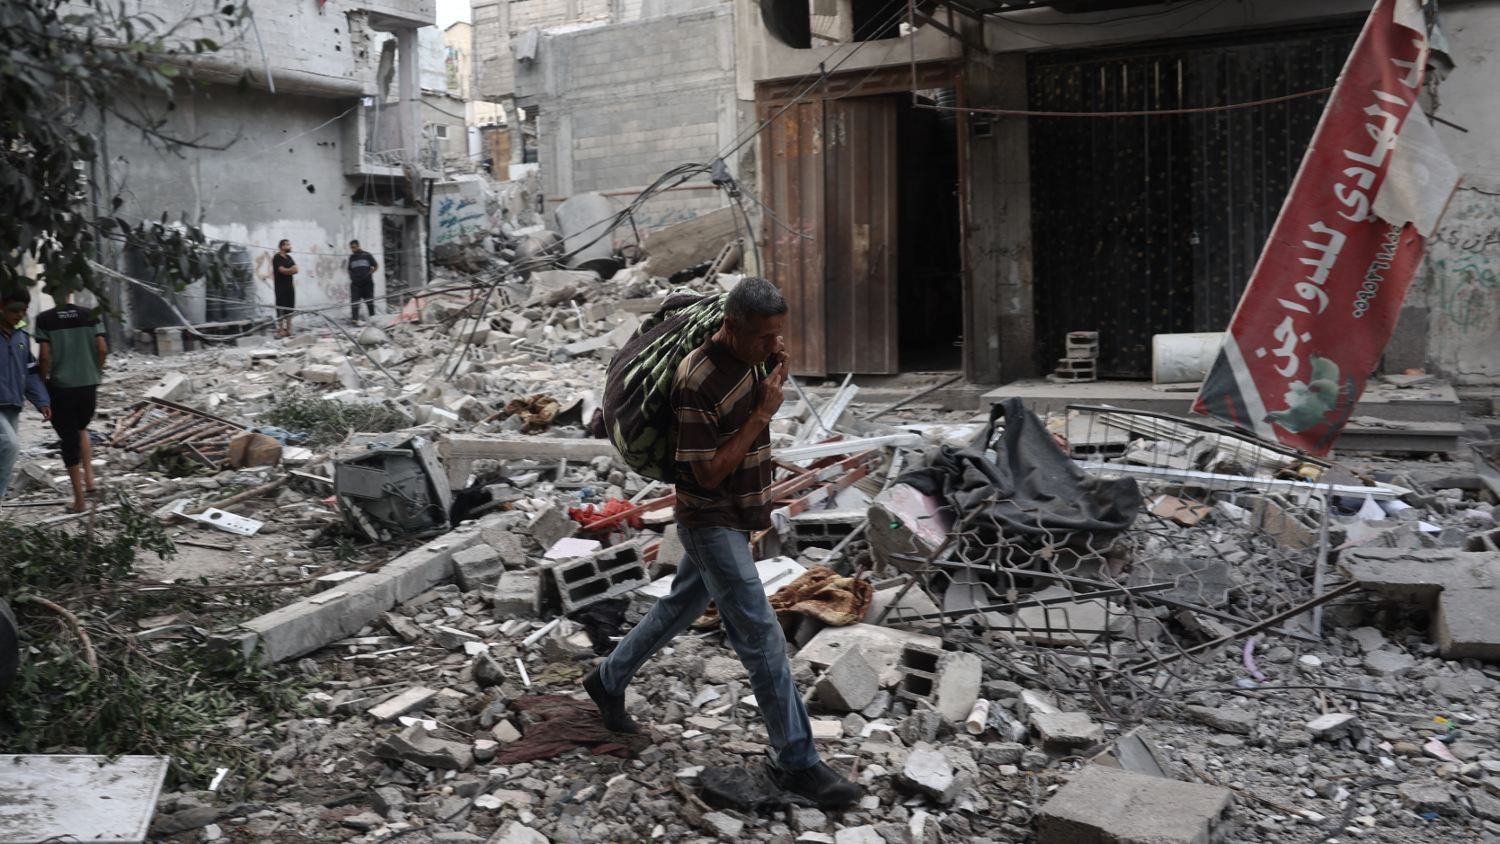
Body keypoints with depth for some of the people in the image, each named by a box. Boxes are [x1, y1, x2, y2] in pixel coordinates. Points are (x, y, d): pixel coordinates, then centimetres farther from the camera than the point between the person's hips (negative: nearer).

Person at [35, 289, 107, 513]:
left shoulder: (45, 319, -8)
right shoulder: (90, 315, -1)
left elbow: (45, 356, -12)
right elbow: (103, 349, -4)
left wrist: (43, 380, 3)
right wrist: (95, 372, 11)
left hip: (60, 387, -3)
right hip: (88, 385, 3)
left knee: (69, 440, 5)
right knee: (81, 429, 27)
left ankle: (79, 499, 8)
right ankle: (89, 478, 13)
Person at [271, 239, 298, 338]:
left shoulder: (289, 257, 15)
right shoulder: (277, 258, -7)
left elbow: (295, 270, 4)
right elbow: (282, 270, -17)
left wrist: (287, 271, -12)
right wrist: (291, 270, -3)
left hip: (290, 285, 7)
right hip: (281, 287, -7)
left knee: (290, 308, 7)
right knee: (281, 309, -6)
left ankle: (289, 330, 11)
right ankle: (280, 330, -4)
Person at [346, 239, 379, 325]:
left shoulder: (367, 255, 1)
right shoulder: (351, 257, 12)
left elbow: (376, 266, 5)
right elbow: (349, 270, 24)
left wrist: (369, 273, -5)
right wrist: (352, 277, 7)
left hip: (367, 283, -2)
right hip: (355, 283, 2)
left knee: (369, 301, 7)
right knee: (354, 301, -9)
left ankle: (372, 317, 23)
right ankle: (354, 319, -15)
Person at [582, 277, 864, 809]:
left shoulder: (749, 360, 0)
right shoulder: (698, 382, -25)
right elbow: (708, 472, -23)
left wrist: (778, 370, -1)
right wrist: (761, 415, -24)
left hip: (735, 519, 9)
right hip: (711, 522, -9)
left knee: (679, 608, 23)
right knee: (763, 639, -7)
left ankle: (608, 681, 43)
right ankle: (797, 762, 2)